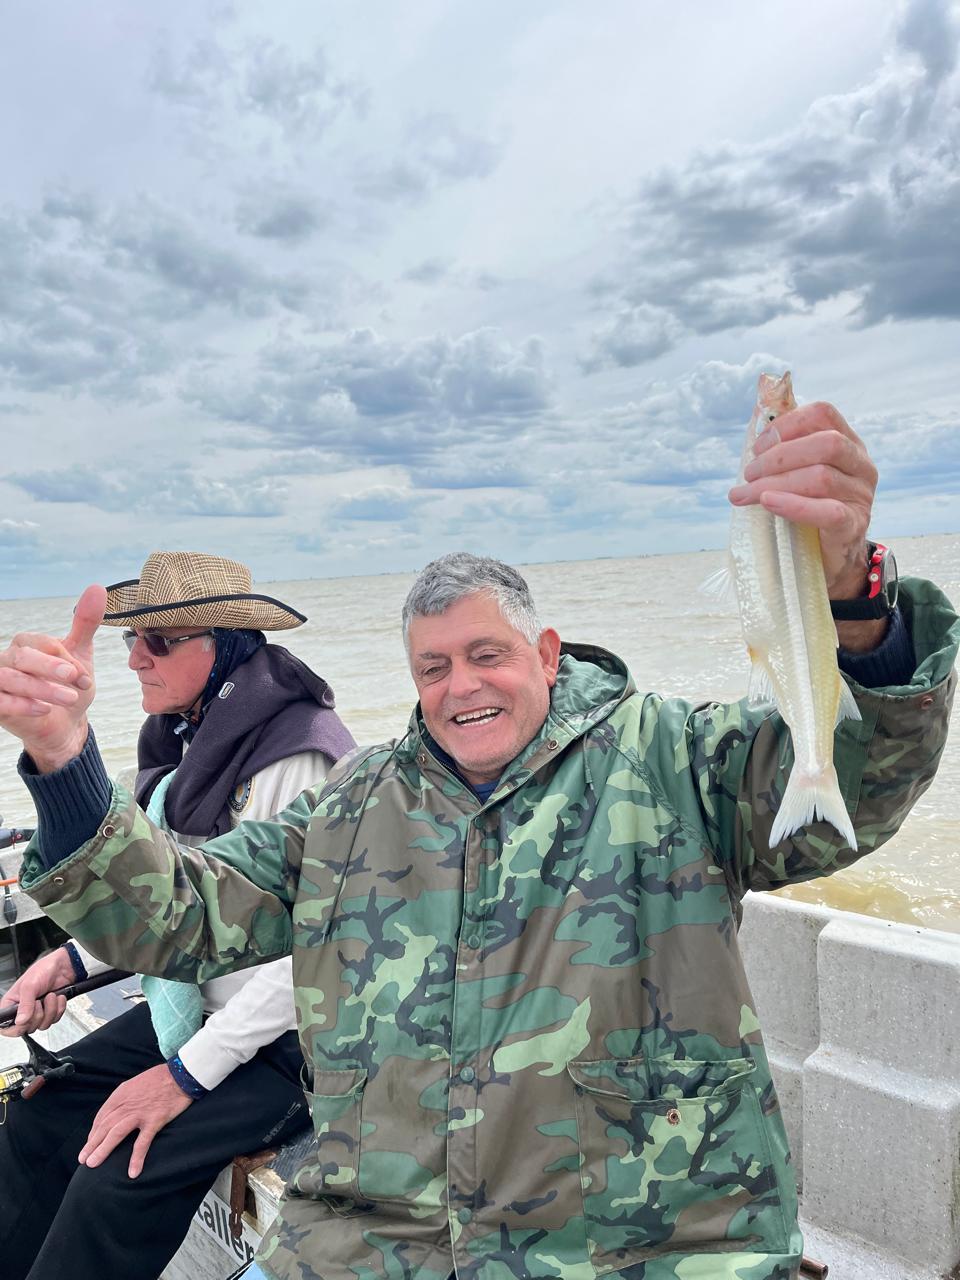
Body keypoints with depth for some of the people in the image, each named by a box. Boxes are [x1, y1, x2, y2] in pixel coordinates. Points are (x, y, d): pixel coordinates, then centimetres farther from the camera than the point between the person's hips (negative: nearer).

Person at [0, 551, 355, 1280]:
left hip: (286, 1037, -8)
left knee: (119, 1179, -17)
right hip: (195, 1004, 8)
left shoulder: (296, 757, -26)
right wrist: (73, 959, 4)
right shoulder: (190, 737, 3)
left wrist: (186, 1076, -19)